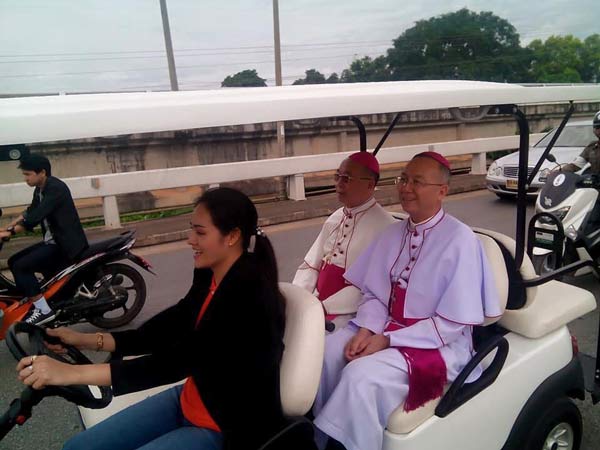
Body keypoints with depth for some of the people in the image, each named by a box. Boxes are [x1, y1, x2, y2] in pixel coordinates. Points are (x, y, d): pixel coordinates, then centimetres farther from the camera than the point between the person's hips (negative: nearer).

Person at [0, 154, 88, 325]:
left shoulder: (55, 188, -19)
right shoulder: (40, 189, 13)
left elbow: (35, 217, -25)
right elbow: (29, 212, 19)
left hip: (65, 243, -10)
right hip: (52, 241, 10)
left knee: (20, 266, -17)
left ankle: (43, 310, -12)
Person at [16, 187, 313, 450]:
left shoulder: (249, 295, -28)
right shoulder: (209, 276, -1)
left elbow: (177, 361, -34)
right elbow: (166, 331, 3)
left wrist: (71, 372, -35)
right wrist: (87, 340, -4)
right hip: (190, 401, 8)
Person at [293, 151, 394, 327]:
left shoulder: (383, 226, -12)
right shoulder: (335, 218, 11)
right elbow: (310, 266, 12)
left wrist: (324, 308, -19)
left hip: (348, 314, -6)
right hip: (316, 303, 7)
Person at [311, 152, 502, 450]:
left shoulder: (460, 240, -15)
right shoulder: (393, 233, 5)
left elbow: (452, 324, -16)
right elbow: (373, 293, 6)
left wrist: (387, 340, -20)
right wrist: (366, 330, -14)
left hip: (439, 342, -6)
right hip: (385, 329, 6)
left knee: (361, 375, -27)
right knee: (326, 351, -15)